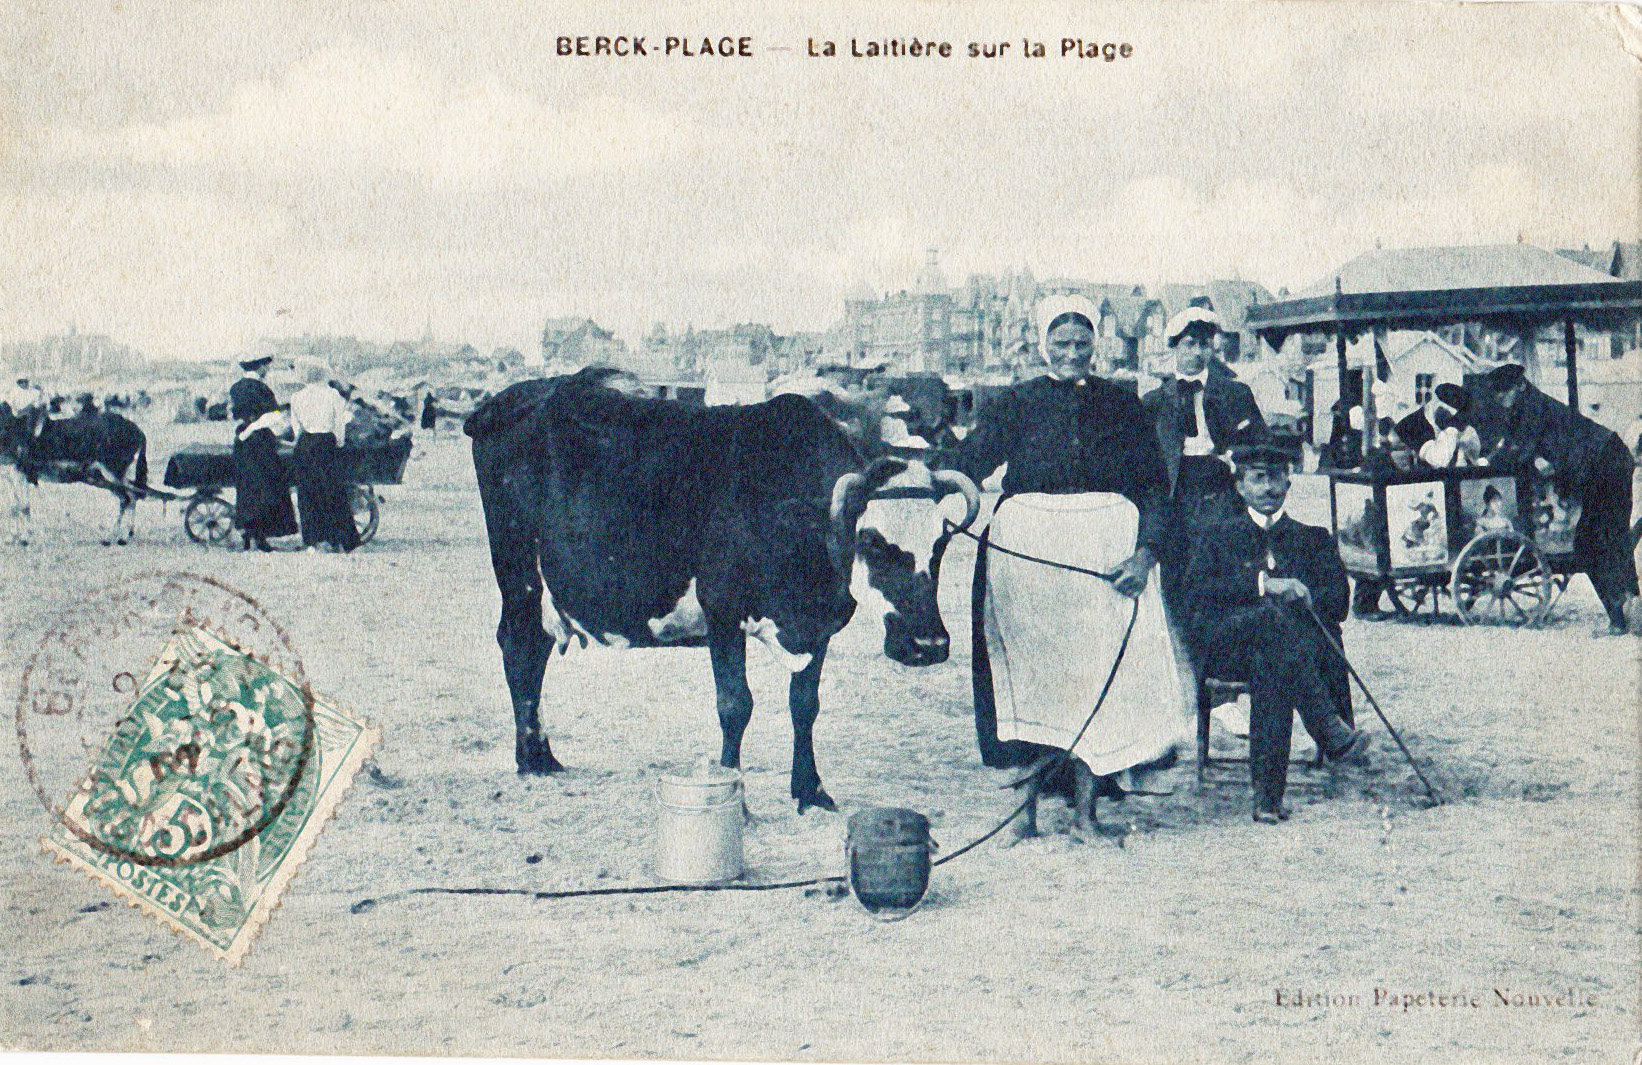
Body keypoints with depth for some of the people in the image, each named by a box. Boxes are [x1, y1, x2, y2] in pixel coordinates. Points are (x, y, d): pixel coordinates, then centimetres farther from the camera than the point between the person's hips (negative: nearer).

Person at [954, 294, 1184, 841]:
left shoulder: (1121, 405, 10)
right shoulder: (1015, 404, 8)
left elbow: (1155, 486, 7)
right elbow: (966, 464, -2)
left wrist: (1145, 553, -7)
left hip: (1106, 554, 1)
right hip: (1027, 549, 0)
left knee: (1099, 675, -3)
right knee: (1030, 677, 0)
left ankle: (1085, 811, 3)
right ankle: (1027, 805, 6)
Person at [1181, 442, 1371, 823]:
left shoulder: (1314, 539, 27)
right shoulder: (1219, 537, 24)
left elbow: (1338, 602, 10)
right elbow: (1196, 591, 1)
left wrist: (1301, 595, -12)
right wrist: (1262, 585, -12)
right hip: (1224, 645, -1)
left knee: (1266, 662, -39)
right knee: (1274, 616, -37)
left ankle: (1267, 796, -50)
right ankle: (1332, 733, -48)